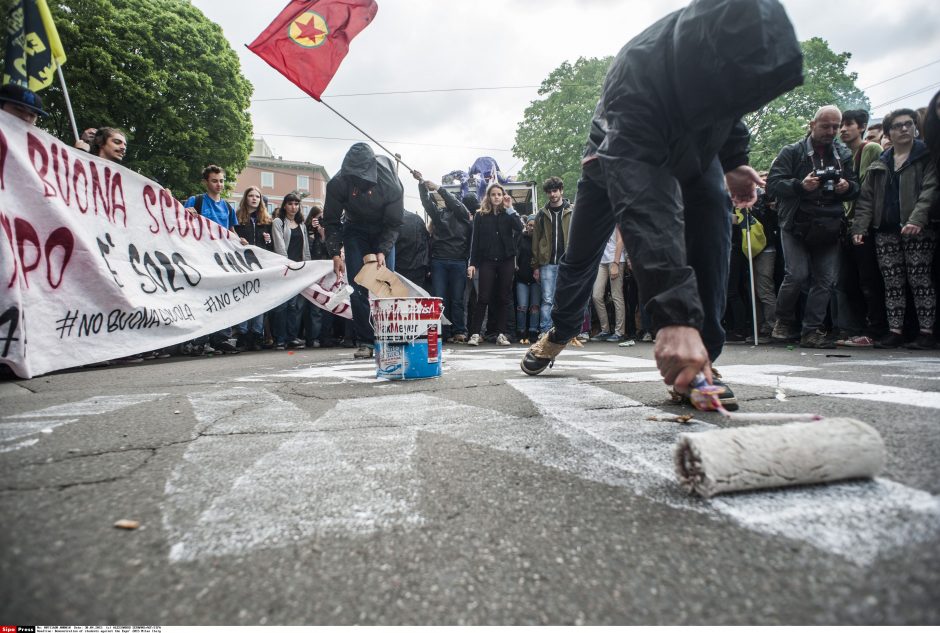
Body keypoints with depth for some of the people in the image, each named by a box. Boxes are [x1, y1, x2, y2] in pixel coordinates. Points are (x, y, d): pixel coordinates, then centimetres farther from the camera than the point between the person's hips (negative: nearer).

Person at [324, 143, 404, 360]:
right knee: (358, 288, -8)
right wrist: (336, 254, -25)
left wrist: (382, 251, -32)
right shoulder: (338, 184, -26)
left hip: (383, 232, -1)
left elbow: (394, 224, -20)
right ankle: (366, 341, -3)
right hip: (355, 231, 1)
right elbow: (331, 222, -15)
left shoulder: (391, 184, -30)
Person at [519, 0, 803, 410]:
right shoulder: (636, 78, -47)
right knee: (582, 251, 4)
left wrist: (734, 161, -8)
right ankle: (560, 331, 33)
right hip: (622, 151, -3)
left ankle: (698, 359, -19)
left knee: (712, 212, -24)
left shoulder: (737, 44, -29)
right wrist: (675, 313, -63)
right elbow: (646, 209, -57)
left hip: (695, 146, 3)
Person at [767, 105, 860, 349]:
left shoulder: (844, 155, 15)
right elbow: (772, 184, -5)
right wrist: (800, 185, -21)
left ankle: (812, 330, 6)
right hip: (796, 225, -4)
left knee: (826, 279, -1)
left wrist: (847, 187, -4)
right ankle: (784, 321, 10)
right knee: (796, 275, -13)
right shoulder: (792, 152, 3)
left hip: (829, 228, 4)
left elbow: (856, 187, 20)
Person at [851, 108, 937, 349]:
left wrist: (917, 220, -22)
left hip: (917, 230, -4)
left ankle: (927, 331, 1)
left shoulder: (926, 157, 4)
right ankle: (895, 330, 8)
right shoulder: (879, 165, 17)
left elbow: (930, 190, -8)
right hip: (886, 231, 4)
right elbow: (866, 198, 12)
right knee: (892, 282, 4)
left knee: (919, 279, -5)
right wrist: (860, 227, -1)